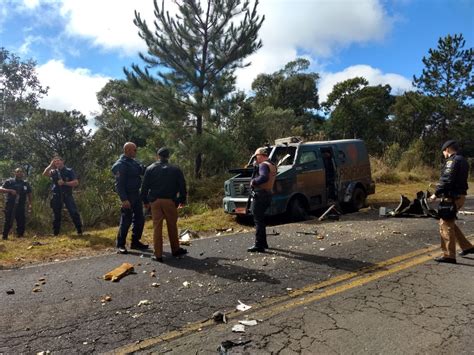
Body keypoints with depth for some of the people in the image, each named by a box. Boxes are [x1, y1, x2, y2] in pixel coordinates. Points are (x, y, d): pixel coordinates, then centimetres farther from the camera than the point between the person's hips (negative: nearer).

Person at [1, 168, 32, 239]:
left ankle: (20, 236, 13)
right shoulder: (9, 181, 3)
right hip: (10, 205, -3)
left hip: (21, 206, 3)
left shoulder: (26, 184, 13)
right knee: (8, 222, -4)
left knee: (21, 222, 3)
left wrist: (29, 204, 6)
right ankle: (4, 236, 4)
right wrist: (10, 190, -20)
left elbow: (29, 194, 17)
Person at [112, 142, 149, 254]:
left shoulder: (134, 162, 12)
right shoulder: (120, 165, -15)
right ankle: (120, 245, 9)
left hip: (136, 194, 9)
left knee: (139, 219, 14)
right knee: (126, 221, -3)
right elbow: (119, 184, -19)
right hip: (128, 196, -9)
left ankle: (135, 242, 26)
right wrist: (124, 199, -24)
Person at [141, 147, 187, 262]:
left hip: (155, 201, 0)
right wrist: (182, 200, 13)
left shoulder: (150, 169, 4)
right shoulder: (175, 170, 3)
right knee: (172, 226, 12)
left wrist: (145, 201, 12)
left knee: (157, 227, 3)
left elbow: (144, 186, 4)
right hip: (170, 201, 0)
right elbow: (182, 186, 4)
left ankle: (158, 255, 5)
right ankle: (175, 250, 25)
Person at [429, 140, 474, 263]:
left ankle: (449, 255, 0)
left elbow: (446, 180, -22)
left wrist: (436, 194, -14)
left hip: (452, 197, -10)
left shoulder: (452, 161, -14)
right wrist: (441, 191, 14)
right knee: (450, 223, 22)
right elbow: (459, 179, 18)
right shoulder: (462, 160, 17)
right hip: (460, 195, 10)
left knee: (446, 225, -4)